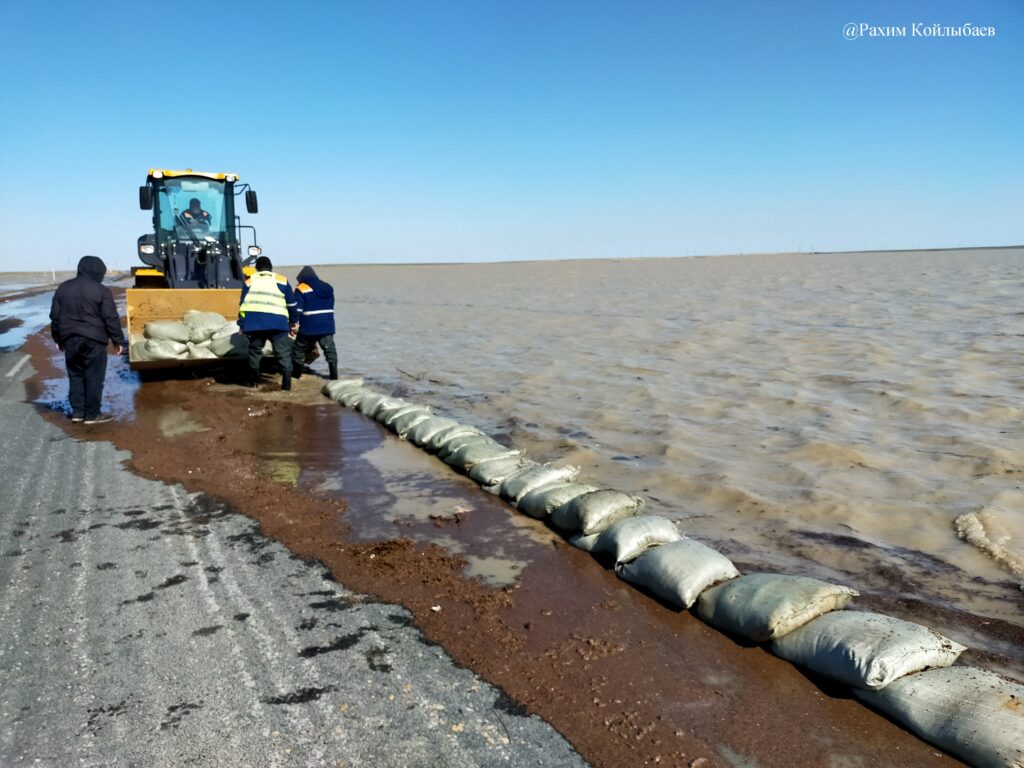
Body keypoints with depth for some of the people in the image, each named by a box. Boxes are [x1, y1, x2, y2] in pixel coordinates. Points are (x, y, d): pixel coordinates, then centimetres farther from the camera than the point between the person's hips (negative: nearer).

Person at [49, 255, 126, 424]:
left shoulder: (63, 288, 8)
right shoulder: (101, 290, -9)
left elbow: (54, 316, 12)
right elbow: (111, 319, -10)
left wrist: (58, 339, 21)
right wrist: (118, 340, -2)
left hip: (70, 339, 5)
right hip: (94, 340, -5)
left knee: (75, 376, 14)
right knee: (94, 378, 1)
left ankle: (77, 412, 16)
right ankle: (92, 414, 4)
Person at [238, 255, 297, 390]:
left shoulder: (249, 282, 17)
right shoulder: (282, 281, 13)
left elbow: (243, 305, 14)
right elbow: (291, 304, 16)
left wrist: (242, 325, 17)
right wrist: (292, 322, 26)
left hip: (255, 322, 2)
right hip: (277, 322, -2)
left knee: (254, 351, 19)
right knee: (284, 353, -1)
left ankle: (254, 381, 24)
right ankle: (287, 383, -14)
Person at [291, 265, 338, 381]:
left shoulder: (301, 289, -7)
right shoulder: (328, 288, 12)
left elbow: (297, 310, -14)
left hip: (308, 328, -4)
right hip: (327, 326, 4)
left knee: (299, 350, 13)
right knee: (330, 349, 5)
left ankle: (296, 373, 21)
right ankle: (334, 374, -1)